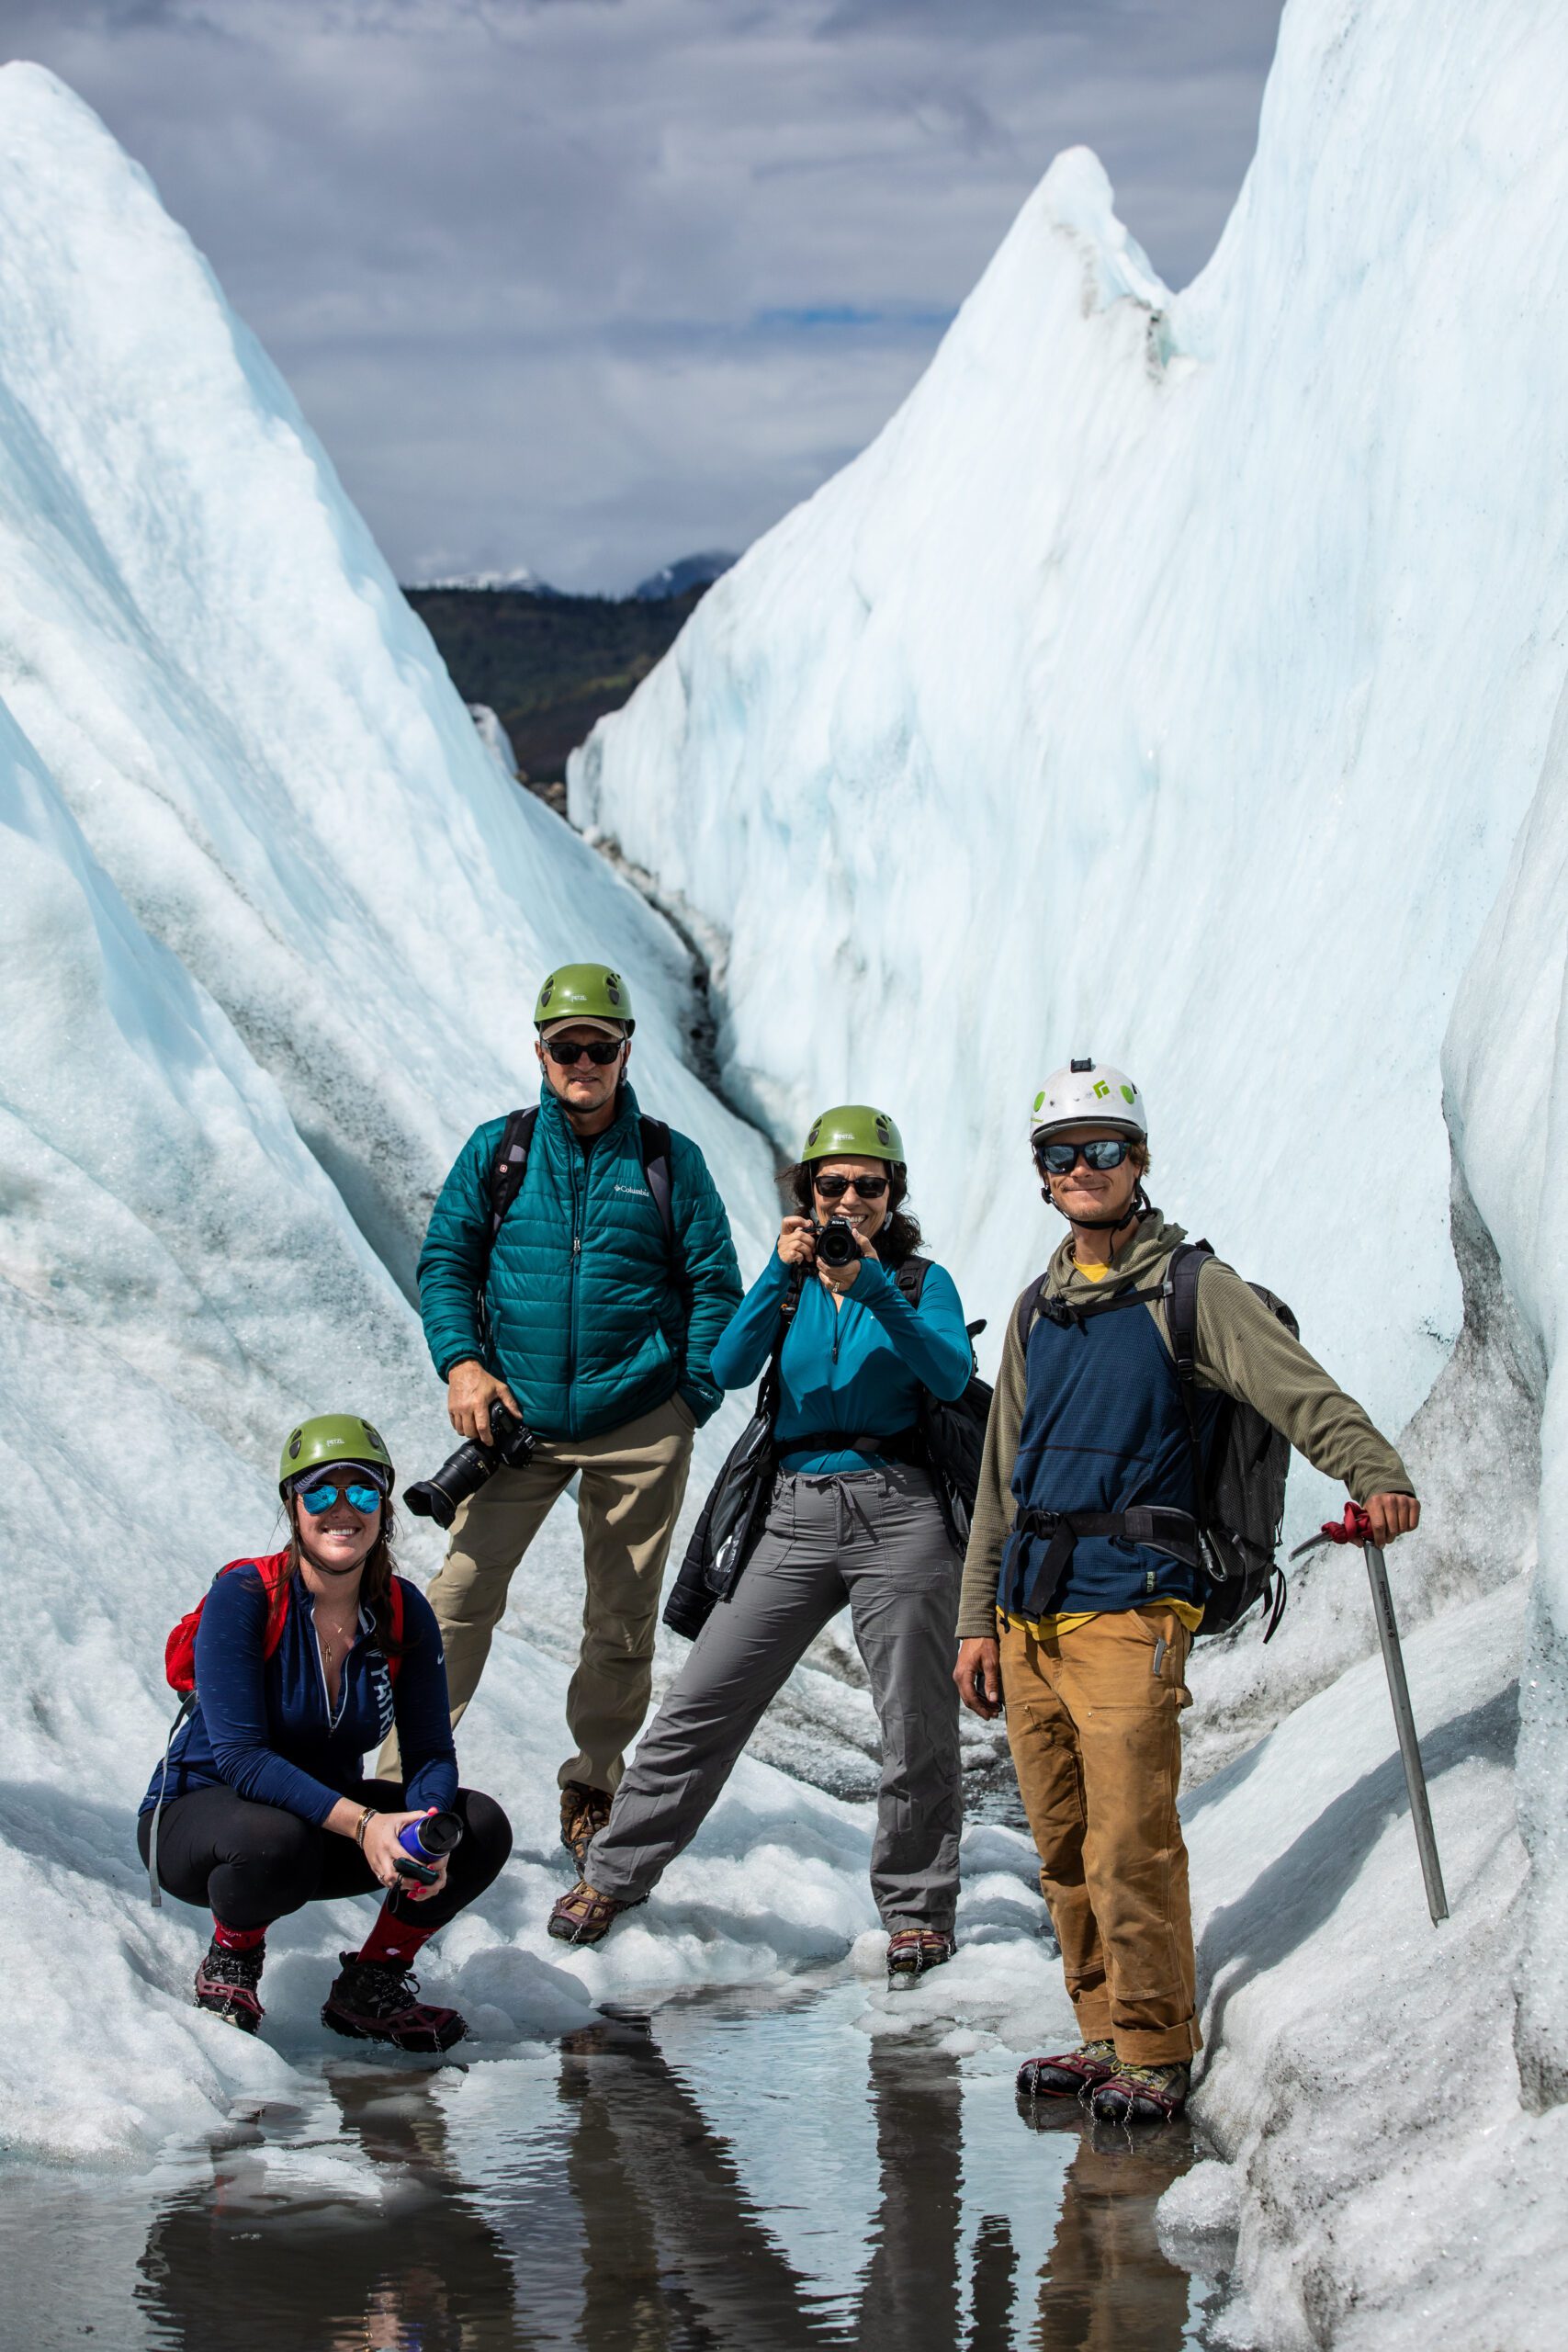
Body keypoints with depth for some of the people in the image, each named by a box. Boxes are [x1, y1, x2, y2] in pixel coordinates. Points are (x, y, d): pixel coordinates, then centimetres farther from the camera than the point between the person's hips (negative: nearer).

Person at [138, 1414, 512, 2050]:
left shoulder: (403, 1611, -7)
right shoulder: (244, 1597, -22)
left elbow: (430, 1754, -8)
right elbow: (240, 1756, -29)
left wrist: (429, 1826, -32)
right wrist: (362, 1823, -39)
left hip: (331, 1806, 5)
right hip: (200, 1809, -5)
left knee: (481, 1826, -15)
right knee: (275, 1841, -40)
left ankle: (371, 1987, 4)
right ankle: (229, 1962, -6)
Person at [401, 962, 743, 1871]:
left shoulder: (670, 1162, 3)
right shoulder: (497, 1150, 5)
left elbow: (715, 1286, 6)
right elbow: (446, 1260, 8)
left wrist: (693, 1401, -2)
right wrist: (460, 1362, -7)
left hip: (637, 1426, 0)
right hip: (518, 1419, 0)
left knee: (624, 1618, 7)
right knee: (462, 1594, -9)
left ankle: (594, 1794, 21)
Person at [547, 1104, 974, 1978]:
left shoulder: (921, 1281, 4)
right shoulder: (790, 1281, 12)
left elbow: (951, 1375, -14)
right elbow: (729, 1369, -4)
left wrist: (871, 1286, -21)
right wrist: (781, 1274, -15)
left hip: (899, 1513, -2)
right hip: (799, 1516, 3)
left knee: (917, 1731, -1)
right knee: (701, 1704, 1)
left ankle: (919, 1910, 13)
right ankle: (613, 1874, 10)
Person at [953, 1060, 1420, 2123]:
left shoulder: (1194, 1292, 0)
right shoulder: (1038, 1312, 19)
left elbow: (1300, 1391, -14)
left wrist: (1377, 1475, -33)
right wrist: (980, 1618, 18)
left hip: (1129, 1610, -6)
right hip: (1030, 1618, 6)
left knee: (1131, 1846, -11)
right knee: (1065, 1847, 8)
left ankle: (1156, 2052, 0)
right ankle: (1105, 2033, 18)